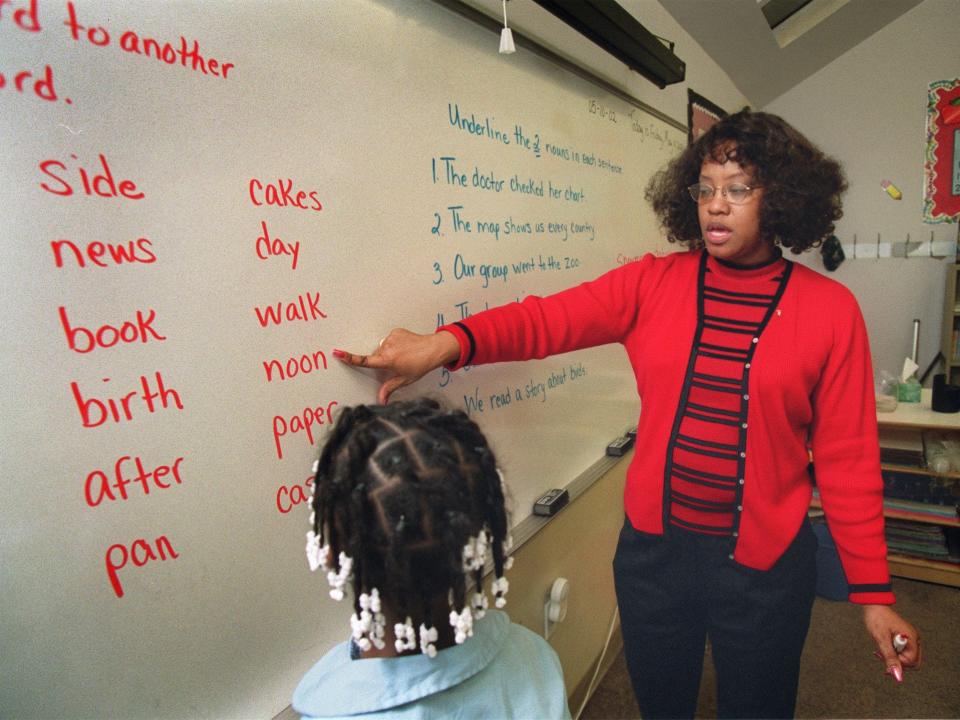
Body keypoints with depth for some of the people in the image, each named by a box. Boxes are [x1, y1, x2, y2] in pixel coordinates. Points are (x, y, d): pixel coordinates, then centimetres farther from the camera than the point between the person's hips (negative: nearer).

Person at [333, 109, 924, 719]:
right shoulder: (655, 283, -3)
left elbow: (847, 457, -4)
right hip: (653, 548, 2)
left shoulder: (830, 308, -6)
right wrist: (448, 342, -32)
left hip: (766, 566, -1)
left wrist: (874, 592, -2)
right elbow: (549, 318, -15)